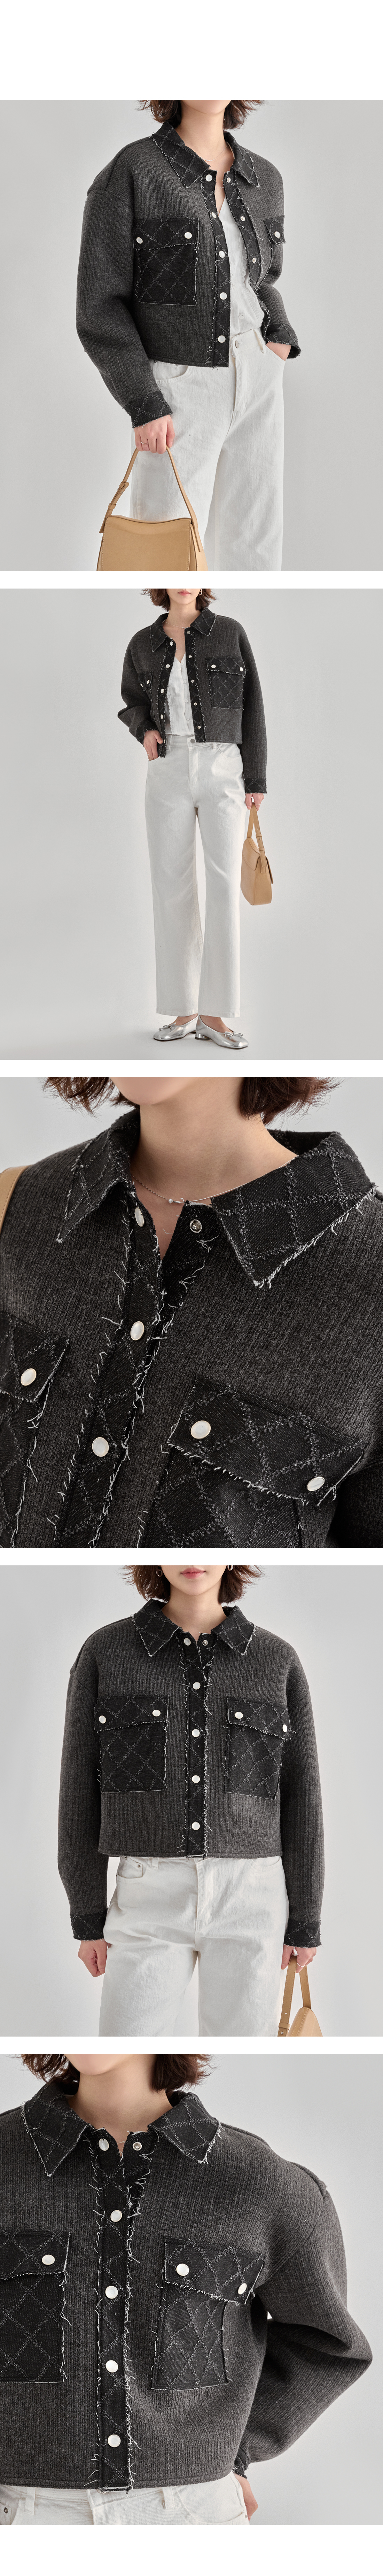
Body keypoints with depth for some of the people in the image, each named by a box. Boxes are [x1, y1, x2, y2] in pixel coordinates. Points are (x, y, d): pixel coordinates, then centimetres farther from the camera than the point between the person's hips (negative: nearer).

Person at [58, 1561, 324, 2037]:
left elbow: (299, 1797, 5)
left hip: (251, 1903, 0)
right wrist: (87, 1919, 2)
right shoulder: (104, 1653, 1)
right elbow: (82, 1789, 4)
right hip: (151, 1907, 0)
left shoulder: (278, 1662, 3)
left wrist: (306, 1921, 4)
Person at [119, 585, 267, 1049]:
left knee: (225, 889, -11)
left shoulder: (230, 633, 1)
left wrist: (256, 780, -4)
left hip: (224, 771, -2)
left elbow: (251, 706, 1)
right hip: (170, 772, 2)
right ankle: (184, 1011, 7)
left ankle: (213, 1014, -7)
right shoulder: (144, 645, 7)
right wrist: (145, 730, 0)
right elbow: (132, 700, 24)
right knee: (172, 889, -2)